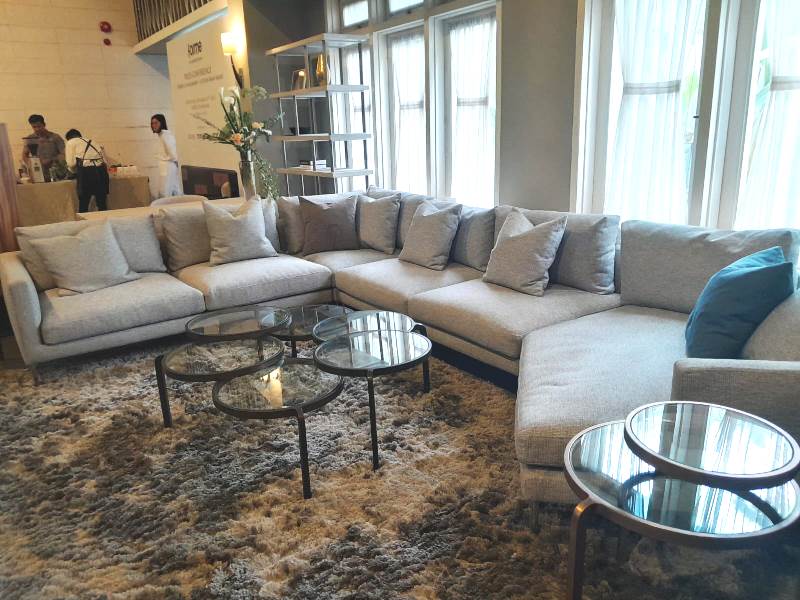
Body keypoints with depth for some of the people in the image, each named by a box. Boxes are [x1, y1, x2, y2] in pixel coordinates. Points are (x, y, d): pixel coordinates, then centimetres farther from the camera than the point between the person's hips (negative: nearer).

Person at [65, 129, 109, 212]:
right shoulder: (91, 142, 28)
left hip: (87, 170, -5)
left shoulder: (71, 142, 13)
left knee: (83, 204, 4)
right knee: (102, 203, 9)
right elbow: (105, 161, 19)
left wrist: (75, 171, 22)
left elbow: (71, 163, 2)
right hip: (101, 169, 5)